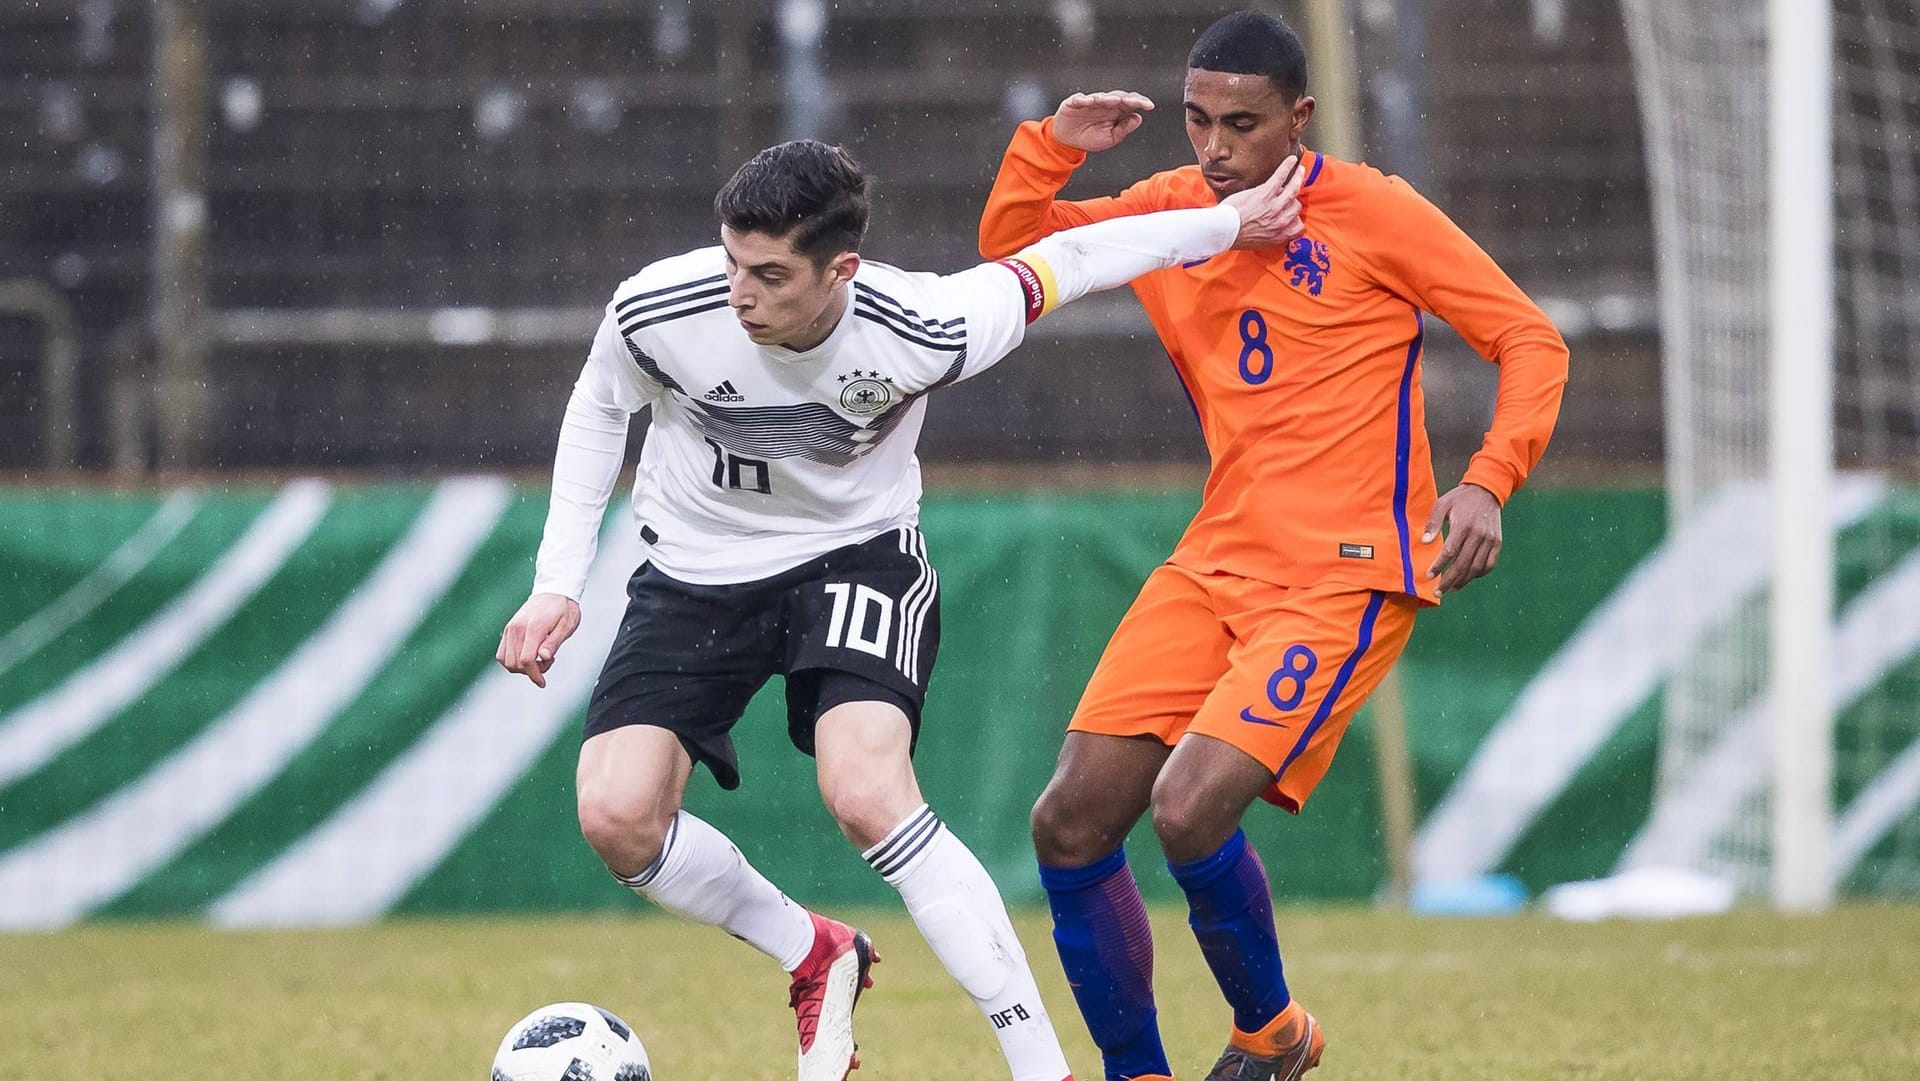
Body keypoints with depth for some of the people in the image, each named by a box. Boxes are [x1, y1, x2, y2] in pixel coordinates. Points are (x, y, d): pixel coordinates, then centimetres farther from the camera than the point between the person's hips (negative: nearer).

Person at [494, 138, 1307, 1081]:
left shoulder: (922, 332, -27)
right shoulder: (657, 312, -24)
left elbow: (1062, 262, -8)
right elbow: (600, 409, 0)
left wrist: (1227, 224, 4)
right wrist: (558, 583, -4)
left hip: (855, 554, -2)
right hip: (695, 571, 3)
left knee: (866, 793, -28)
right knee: (617, 817, -16)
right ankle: (815, 957, 13)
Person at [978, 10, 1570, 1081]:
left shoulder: (1373, 213, -7)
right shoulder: (1169, 209, 9)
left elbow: (1532, 341, -4)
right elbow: (1010, 250, 20)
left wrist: (1488, 482, -19)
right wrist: (1050, 148, 0)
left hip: (1345, 578, -6)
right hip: (1213, 568, 6)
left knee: (1191, 812, -23)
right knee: (1070, 824, -4)